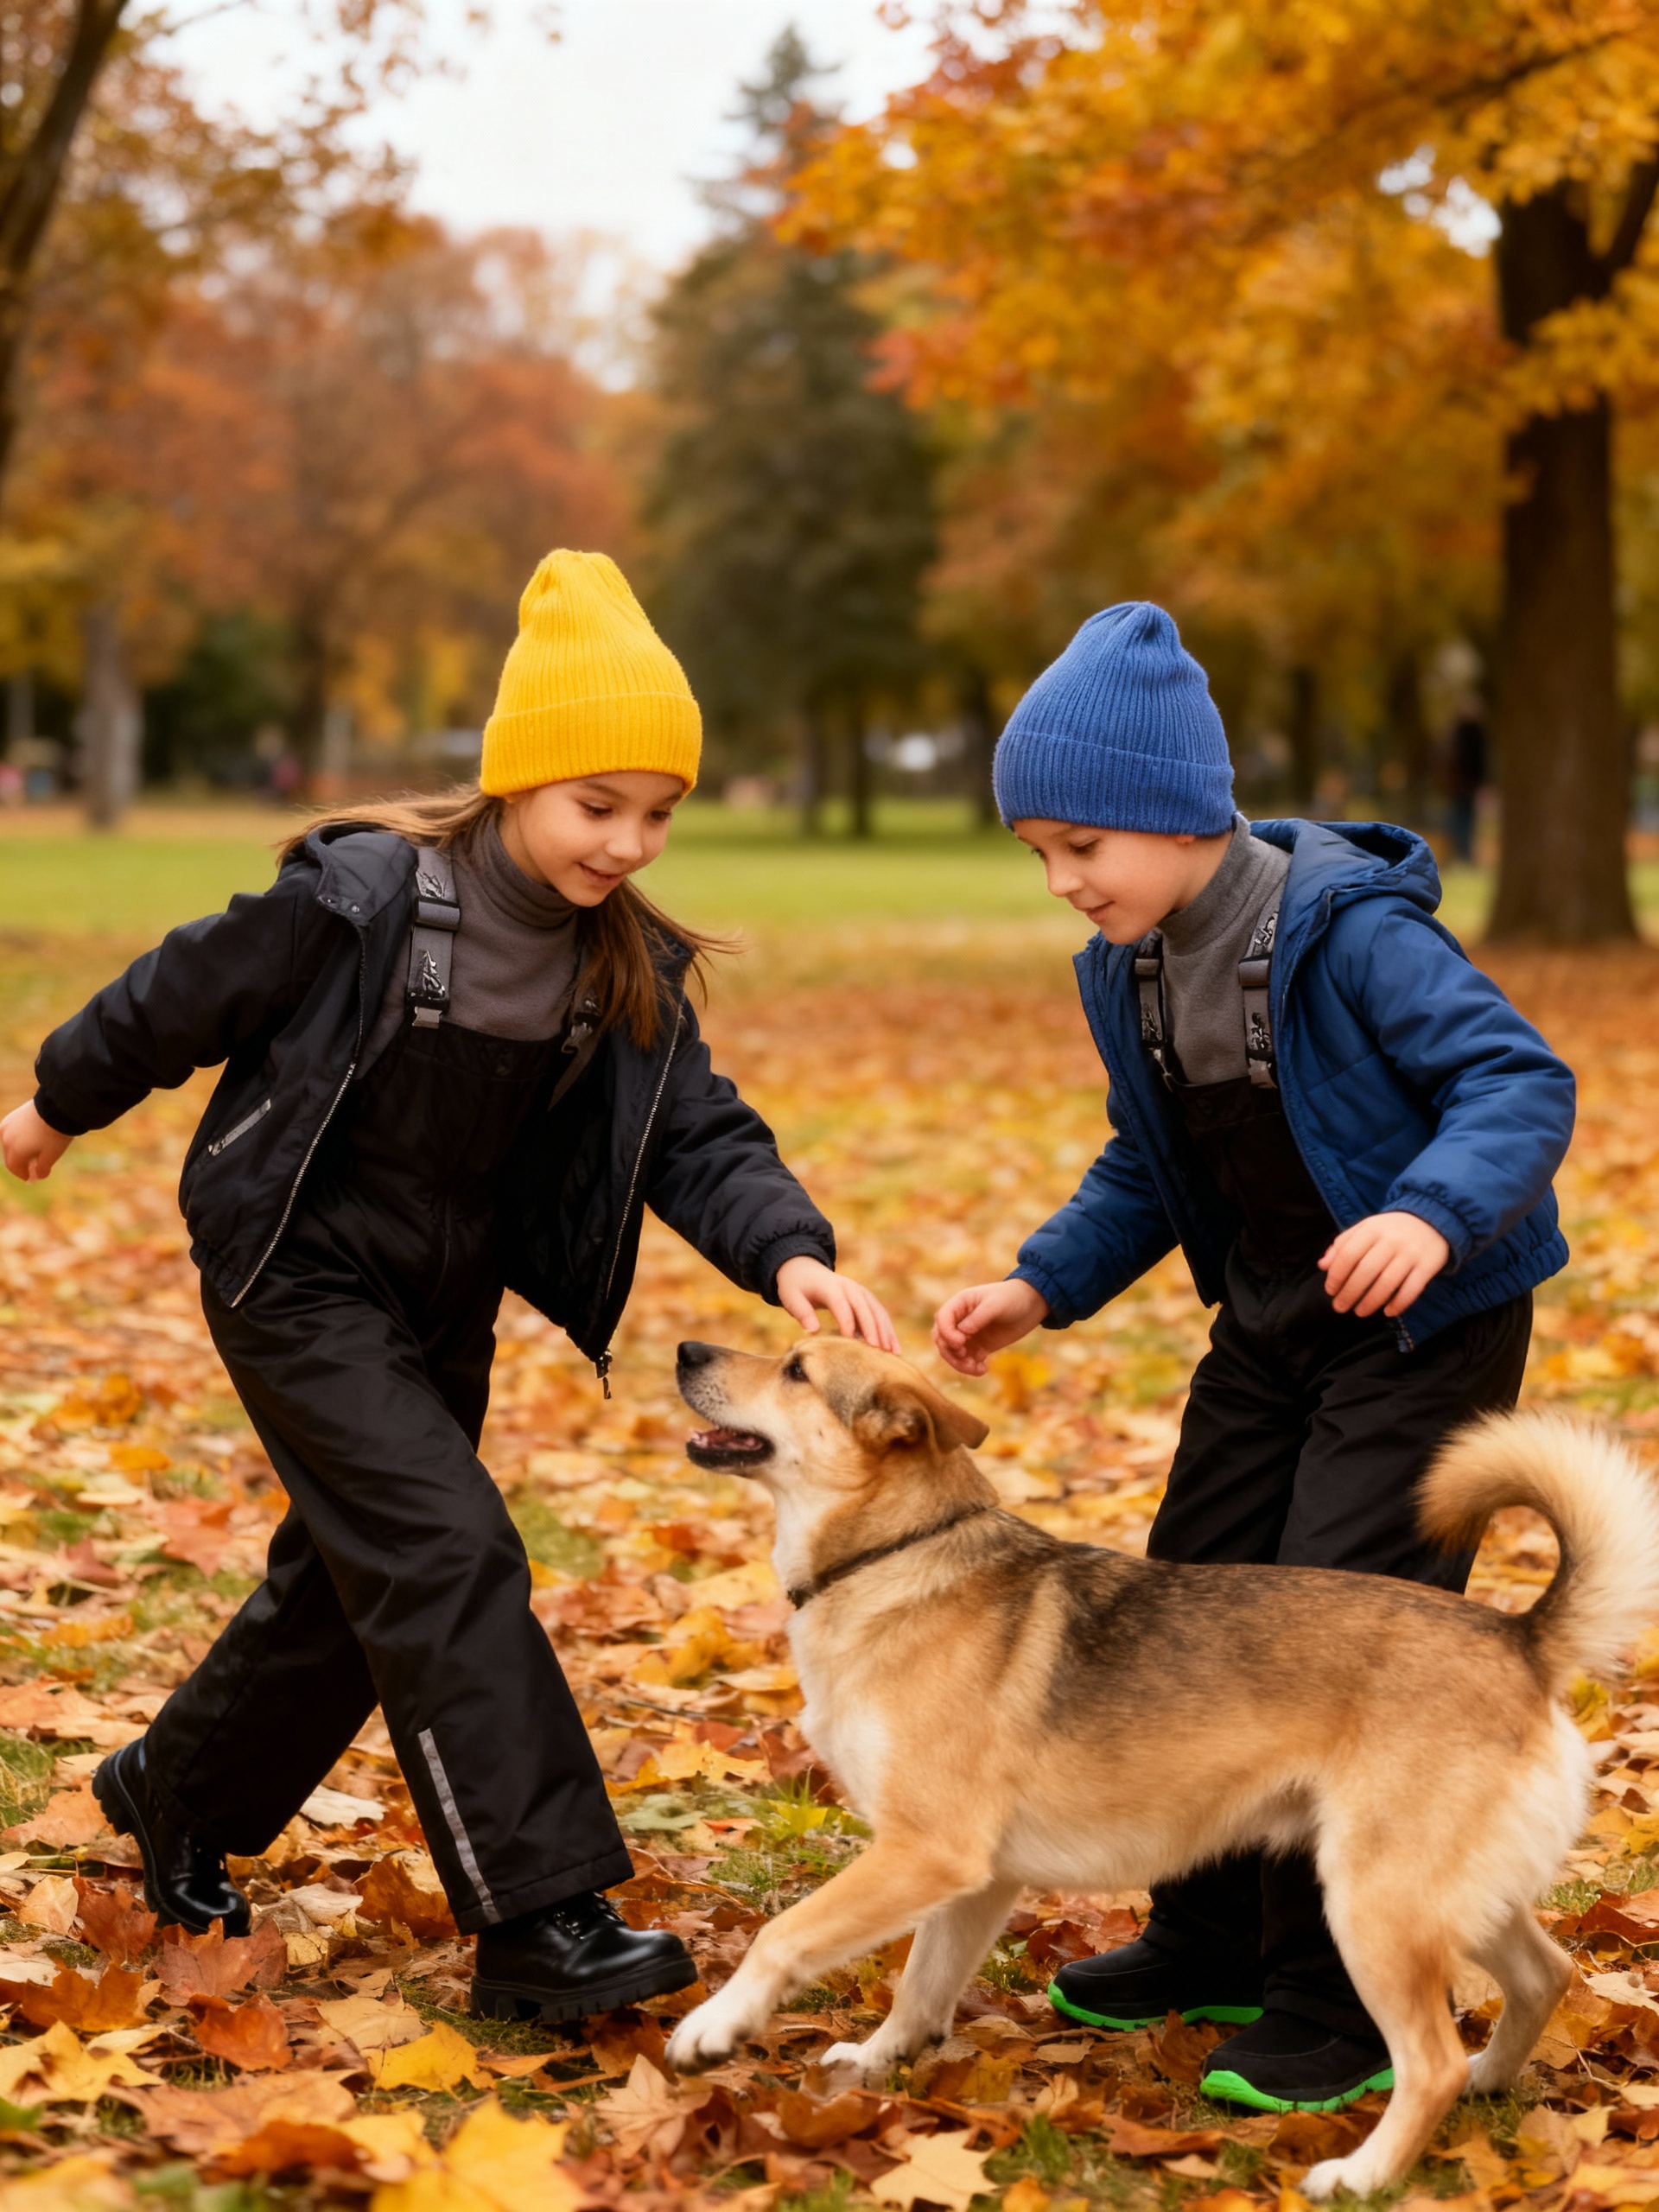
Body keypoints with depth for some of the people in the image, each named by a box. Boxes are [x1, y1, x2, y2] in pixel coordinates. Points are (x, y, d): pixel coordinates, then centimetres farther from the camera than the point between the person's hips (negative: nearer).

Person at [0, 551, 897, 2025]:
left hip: (443, 1305, 7)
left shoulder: (630, 968, -5)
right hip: (301, 1278, -7)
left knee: (356, 1581, 17)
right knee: (449, 1556, -18)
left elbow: (701, 1137, -10)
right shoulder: (364, 898, -22)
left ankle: (177, 1796, 42)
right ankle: (540, 1920, -17)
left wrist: (790, 1253, -29)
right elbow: (187, 994, -8)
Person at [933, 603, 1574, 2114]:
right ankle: (1217, 1942, 28)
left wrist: (1429, 1211, -44)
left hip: (1429, 1324, -8)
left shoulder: (1350, 930, -23)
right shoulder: (1132, 970, 0)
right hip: (1272, 1321, 8)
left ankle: (1348, 2003, 1)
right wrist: (1040, 1288, -1)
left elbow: (1522, 1082, -27)